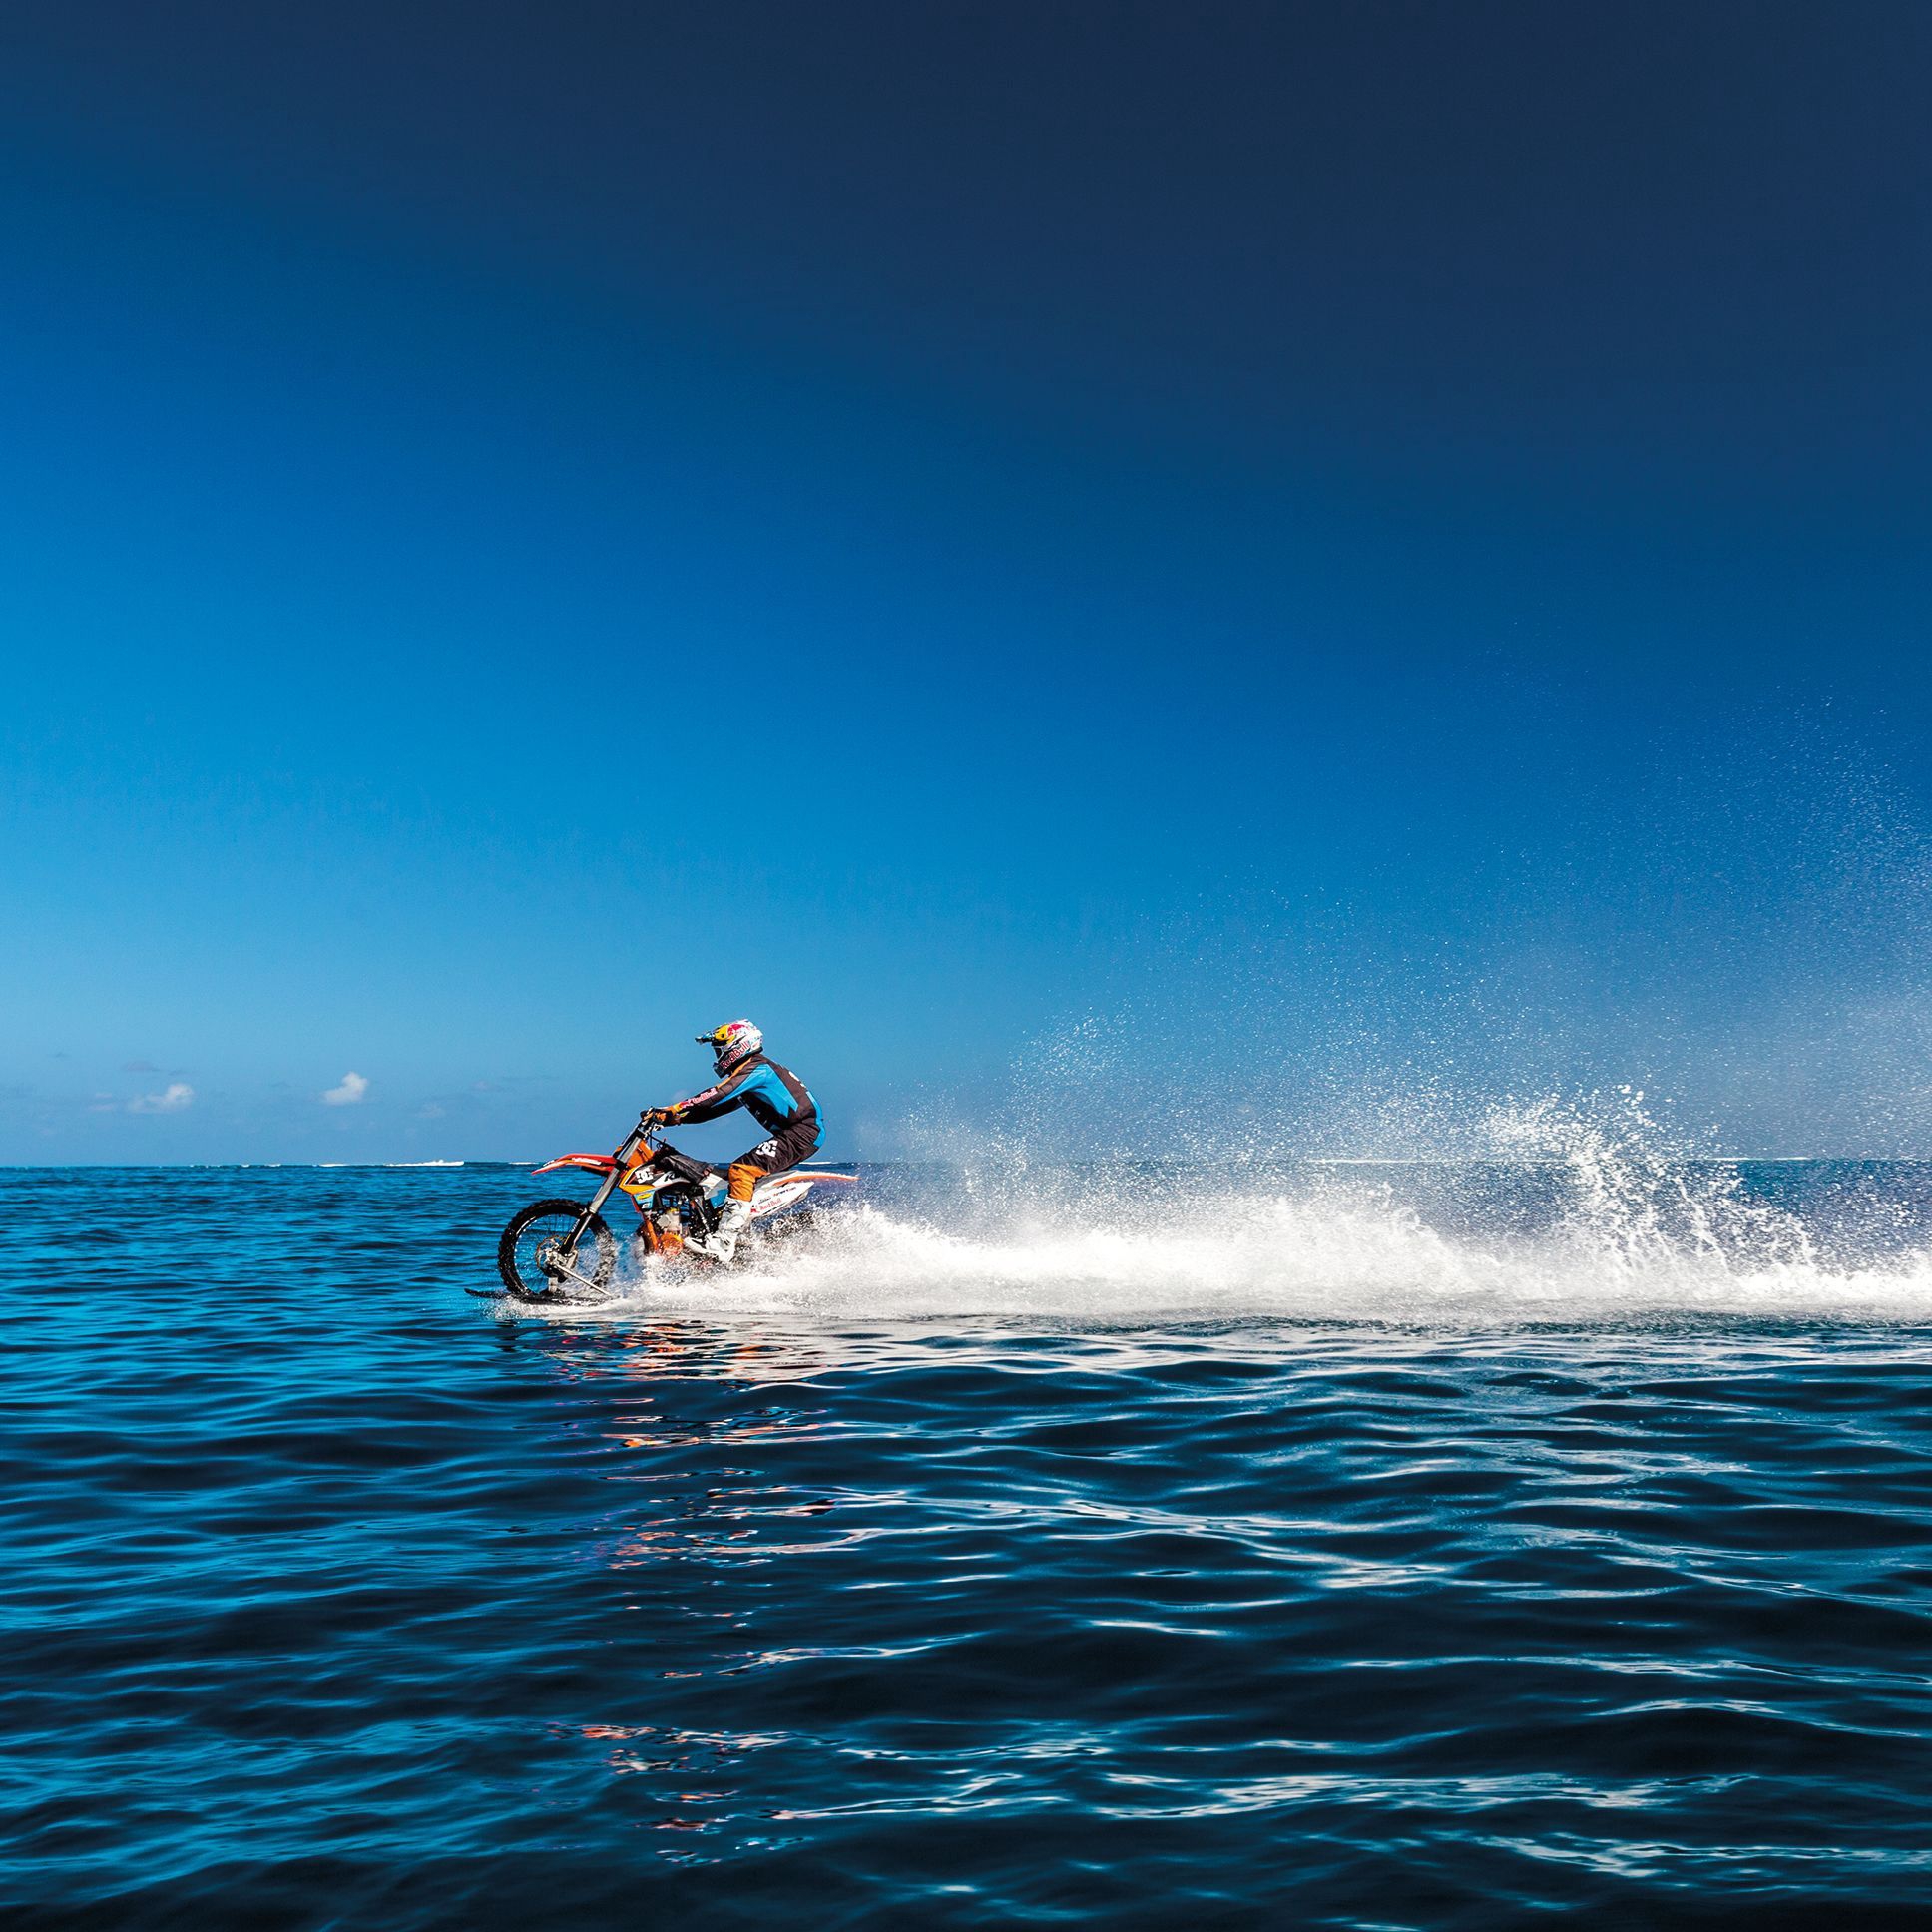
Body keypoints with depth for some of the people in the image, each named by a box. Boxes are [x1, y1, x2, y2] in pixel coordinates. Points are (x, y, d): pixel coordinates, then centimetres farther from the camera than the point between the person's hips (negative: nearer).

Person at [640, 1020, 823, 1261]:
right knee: (738, 1172, 17)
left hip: (803, 1131, -11)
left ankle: (724, 1243, -31)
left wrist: (672, 1110, -24)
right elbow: (713, 1109, 21)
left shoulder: (757, 1068, -9)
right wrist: (671, 1118, 12)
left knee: (742, 1170, -23)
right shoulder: (747, 1073, 23)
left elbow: (715, 1096, -22)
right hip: (797, 1132, 11)